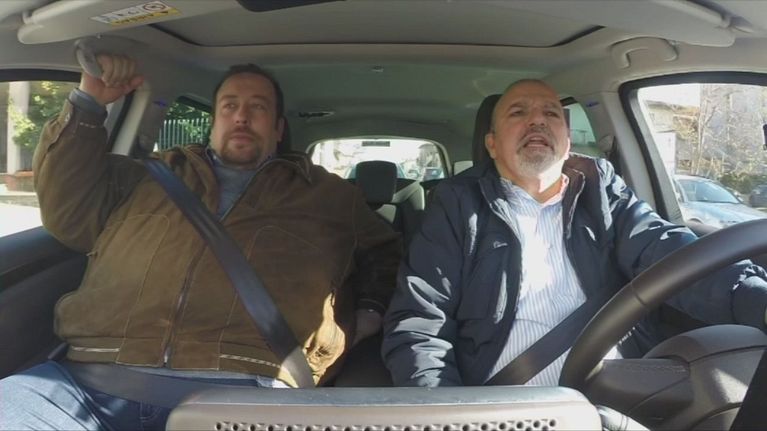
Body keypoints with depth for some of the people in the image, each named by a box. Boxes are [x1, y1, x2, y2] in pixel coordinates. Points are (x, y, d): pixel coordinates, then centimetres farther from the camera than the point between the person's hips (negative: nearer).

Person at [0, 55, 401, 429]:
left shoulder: (328, 194, 22)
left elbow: (387, 251, 30)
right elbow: (69, 213, 17)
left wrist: (368, 311, 11)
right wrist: (88, 104, 13)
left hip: (241, 386, -2)